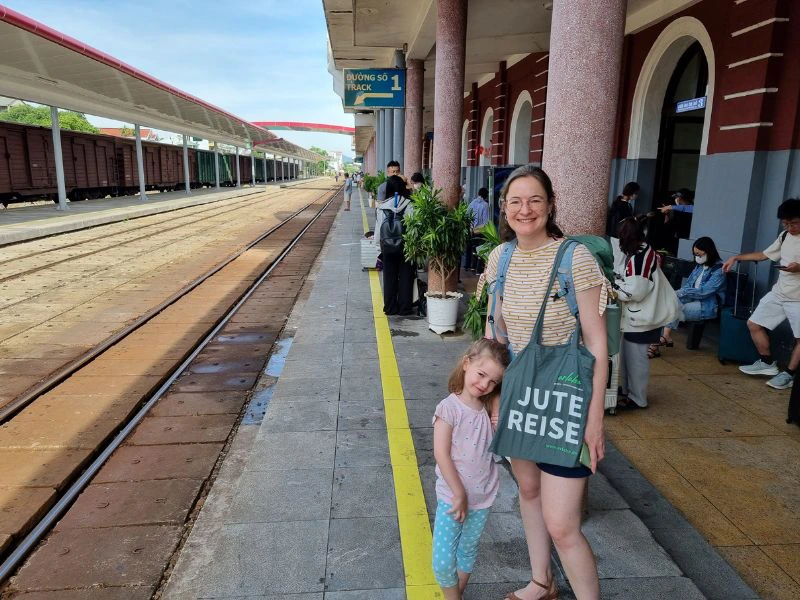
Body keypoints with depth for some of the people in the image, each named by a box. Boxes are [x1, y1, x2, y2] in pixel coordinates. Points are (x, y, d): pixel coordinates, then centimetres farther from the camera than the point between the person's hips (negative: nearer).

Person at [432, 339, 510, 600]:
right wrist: (459, 495, -15)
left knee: (468, 552, 20)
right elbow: (442, 456, -18)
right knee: (443, 561, -1)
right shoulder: (449, 408, -17)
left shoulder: (491, 409, -1)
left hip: (483, 496, 5)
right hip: (453, 496, -4)